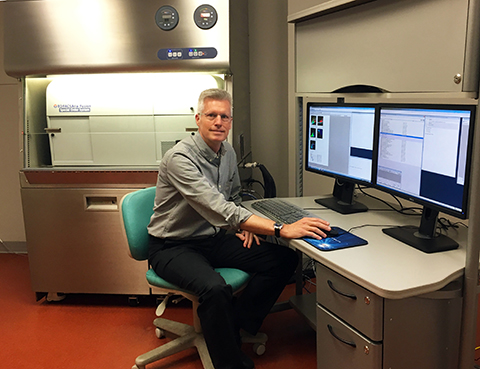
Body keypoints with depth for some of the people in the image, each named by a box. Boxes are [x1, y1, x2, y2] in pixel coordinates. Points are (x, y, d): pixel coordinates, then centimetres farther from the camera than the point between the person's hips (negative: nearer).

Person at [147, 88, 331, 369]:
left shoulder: (228, 152, 5)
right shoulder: (179, 158, -22)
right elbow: (219, 209, -34)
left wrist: (242, 224, -1)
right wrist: (281, 229, -40)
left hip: (214, 237, 8)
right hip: (174, 246, -7)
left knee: (285, 259, -8)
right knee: (216, 289, -37)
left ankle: (231, 326, 1)